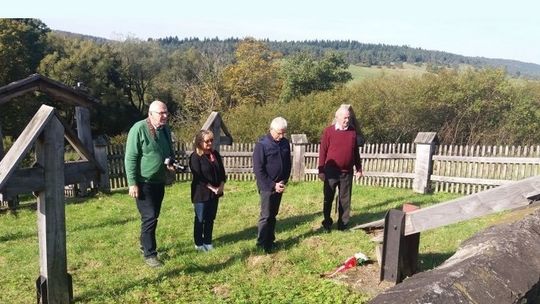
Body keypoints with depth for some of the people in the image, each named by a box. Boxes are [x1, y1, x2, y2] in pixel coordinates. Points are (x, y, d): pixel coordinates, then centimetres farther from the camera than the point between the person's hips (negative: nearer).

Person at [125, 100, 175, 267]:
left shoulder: (165, 129, 6)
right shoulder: (139, 129, -16)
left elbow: (170, 151, 20)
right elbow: (130, 158, -16)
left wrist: (171, 163, -2)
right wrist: (132, 183, -19)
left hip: (159, 181, 7)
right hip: (143, 183, -7)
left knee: (153, 216, 15)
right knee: (149, 217, -7)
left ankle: (145, 245, 32)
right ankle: (149, 254, 4)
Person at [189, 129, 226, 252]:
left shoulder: (215, 154, 8)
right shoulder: (195, 157, -12)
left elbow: (222, 172, 9)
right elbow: (198, 177, -16)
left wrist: (221, 186, -6)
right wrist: (212, 188, -17)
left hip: (214, 193, 6)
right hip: (201, 193, -6)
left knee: (210, 219, 13)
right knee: (200, 219, 6)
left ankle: (208, 242, 26)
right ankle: (199, 243, 19)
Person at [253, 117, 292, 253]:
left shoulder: (285, 143, 4)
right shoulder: (262, 144, -15)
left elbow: (288, 164, 11)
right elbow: (258, 170, -15)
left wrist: (283, 182, -2)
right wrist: (272, 185, -16)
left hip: (279, 186, 6)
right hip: (267, 187, -6)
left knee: (273, 215, 14)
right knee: (266, 216, -1)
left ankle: (270, 240, 24)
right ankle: (262, 243, 9)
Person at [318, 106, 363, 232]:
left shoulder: (352, 131, 6)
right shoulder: (328, 131, -6)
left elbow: (356, 151, 14)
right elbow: (323, 151, -5)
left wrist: (359, 168, 14)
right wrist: (321, 170, -7)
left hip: (347, 172, 3)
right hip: (331, 171, -3)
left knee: (345, 199, 9)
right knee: (328, 198, 6)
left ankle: (343, 224, 19)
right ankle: (327, 223, 19)